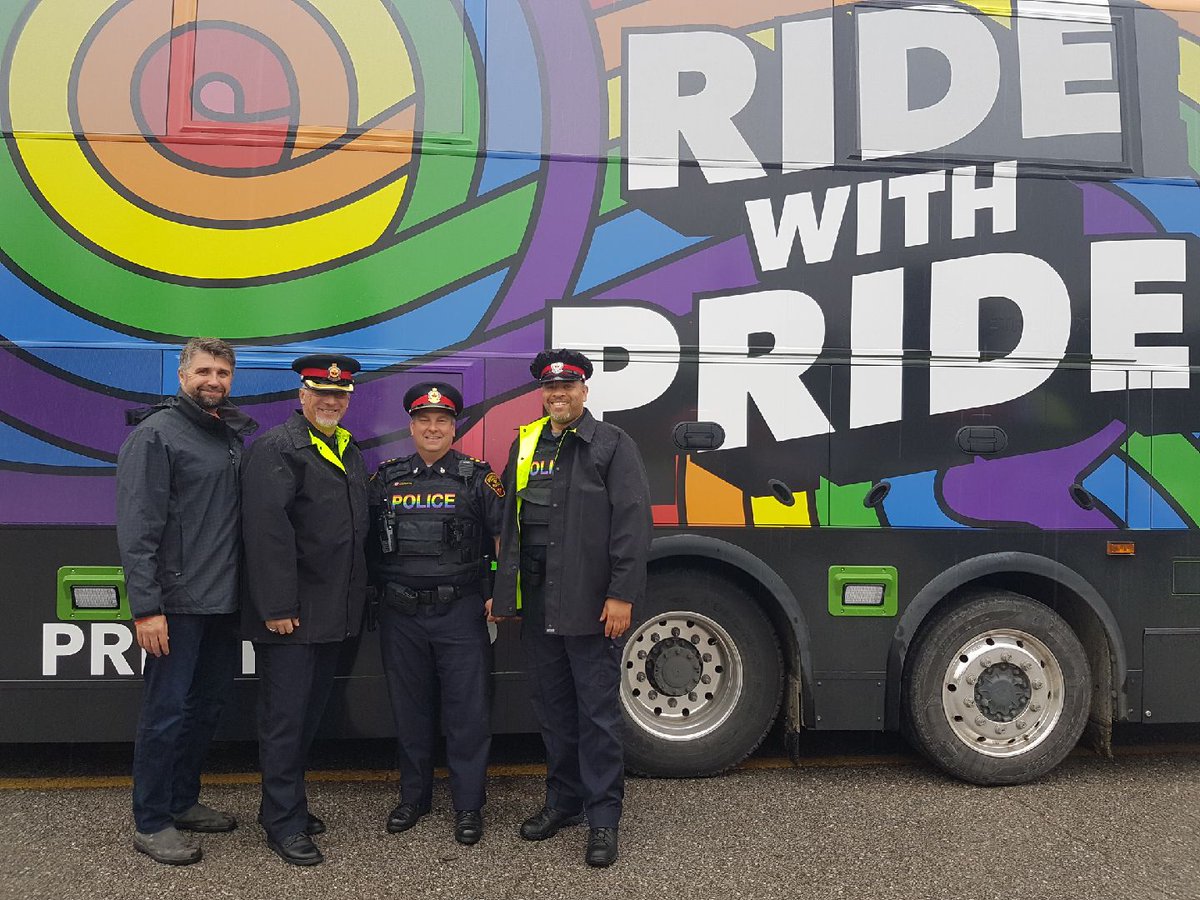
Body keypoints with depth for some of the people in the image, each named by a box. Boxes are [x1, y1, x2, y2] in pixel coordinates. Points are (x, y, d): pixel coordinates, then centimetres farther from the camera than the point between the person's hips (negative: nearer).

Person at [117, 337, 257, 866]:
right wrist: (146, 607, -19)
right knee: (168, 709, 0)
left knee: (209, 702, 15)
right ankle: (150, 823, 15)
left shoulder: (233, 436, 13)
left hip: (224, 601, 8)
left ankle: (182, 802, 31)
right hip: (178, 603, -7)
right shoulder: (156, 434, -9)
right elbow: (137, 527, -14)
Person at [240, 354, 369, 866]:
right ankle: (284, 823, 13)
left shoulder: (349, 451, 15)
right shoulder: (275, 448, -12)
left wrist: (357, 598, 16)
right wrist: (278, 607, -22)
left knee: (311, 709, 17)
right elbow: (268, 530, -19)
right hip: (291, 613, -8)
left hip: (333, 612, 8)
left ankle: (285, 802, 32)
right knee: (285, 716, 1)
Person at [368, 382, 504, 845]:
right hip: (400, 614, 3)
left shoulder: (477, 477, 0)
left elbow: (504, 537, -1)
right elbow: (366, 538, 14)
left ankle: (468, 805, 15)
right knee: (409, 708, 13)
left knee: (467, 709, 2)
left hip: (460, 611, -2)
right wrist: (375, 592, 6)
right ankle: (413, 796, 29)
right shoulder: (387, 478, 8)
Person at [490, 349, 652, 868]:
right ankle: (563, 799, 32)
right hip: (536, 604, 6)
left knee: (597, 711, 3)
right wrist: (501, 591, 14)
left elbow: (633, 522, -11)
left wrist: (621, 595, -17)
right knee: (552, 707, 16)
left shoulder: (612, 445, -4)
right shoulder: (525, 445, 13)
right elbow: (508, 521, 16)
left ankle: (603, 817, 14)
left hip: (589, 605, -5)